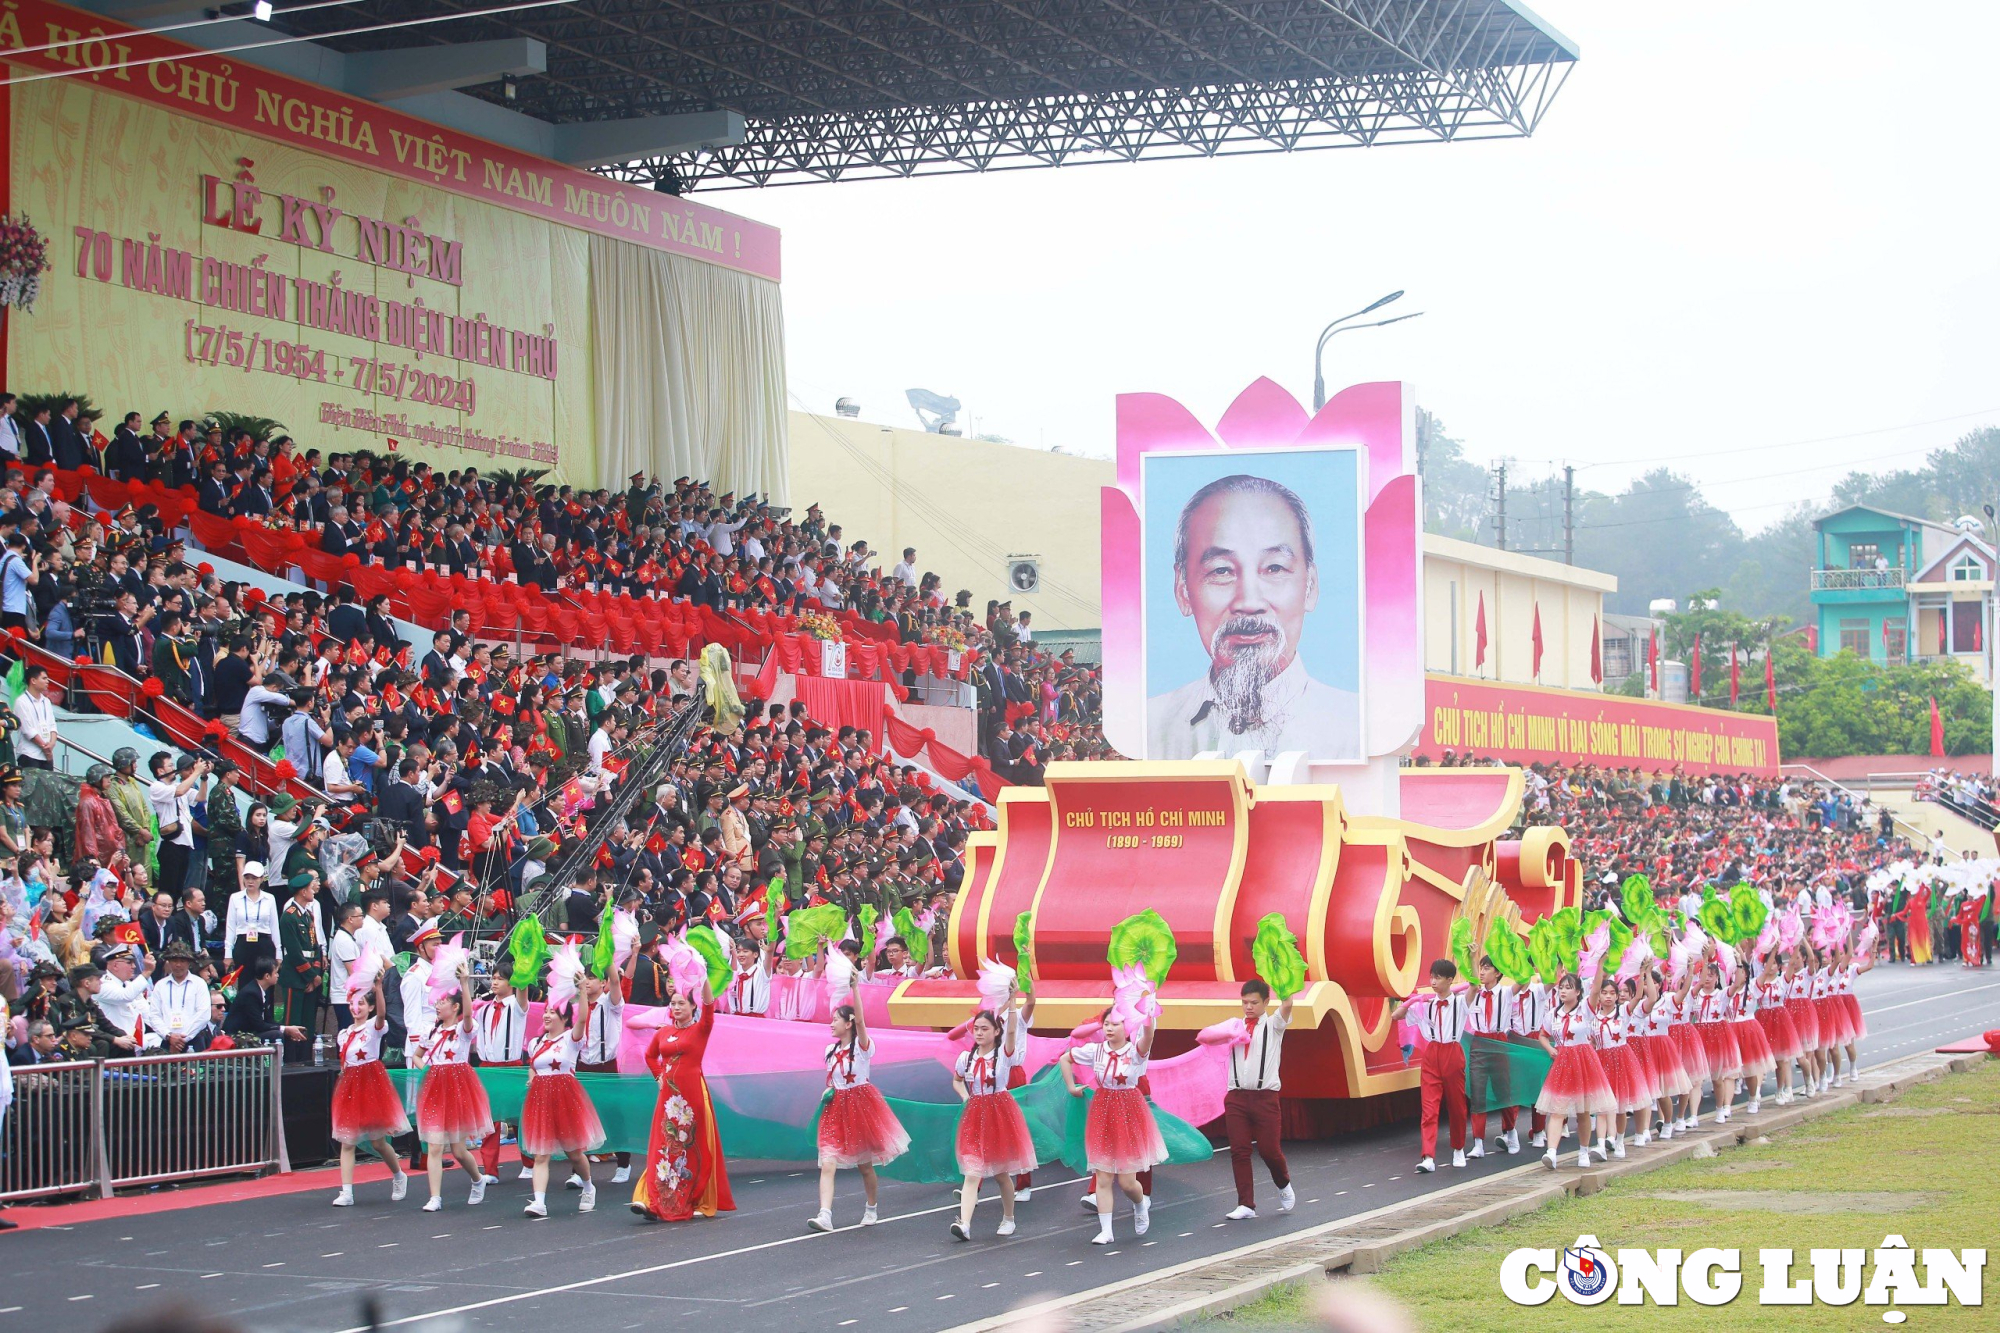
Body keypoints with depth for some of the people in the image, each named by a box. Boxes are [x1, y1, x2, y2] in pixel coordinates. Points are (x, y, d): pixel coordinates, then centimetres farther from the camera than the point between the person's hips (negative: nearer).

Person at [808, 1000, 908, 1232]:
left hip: (860, 1104, -5)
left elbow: (860, 1020, -28)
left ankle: (871, 1209, 32)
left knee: (865, 1164, 9)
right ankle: (825, 1215, -21)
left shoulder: (861, 1046, -9)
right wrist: (827, 1092, -1)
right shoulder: (831, 1050, 9)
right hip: (836, 1107, 5)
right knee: (827, 1164, -12)